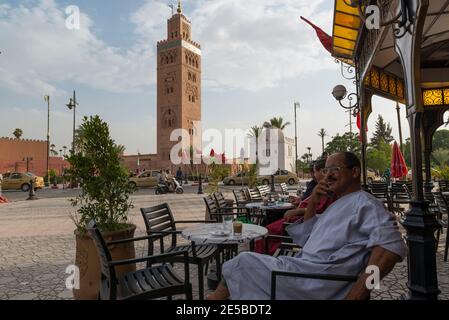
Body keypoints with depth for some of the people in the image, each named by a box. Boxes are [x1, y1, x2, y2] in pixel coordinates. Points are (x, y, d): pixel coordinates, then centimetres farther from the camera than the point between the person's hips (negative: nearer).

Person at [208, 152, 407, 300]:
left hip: (318, 277, -9)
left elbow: (392, 247, -21)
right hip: (306, 269, 9)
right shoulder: (338, 205, 22)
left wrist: (356, 294, -24)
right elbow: (304, 239, 21)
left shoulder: (365, 203, -6)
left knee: (242, 263, -7)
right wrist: (312, 203, 8)